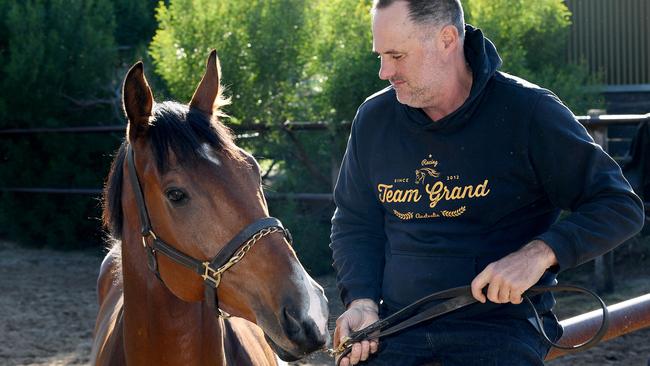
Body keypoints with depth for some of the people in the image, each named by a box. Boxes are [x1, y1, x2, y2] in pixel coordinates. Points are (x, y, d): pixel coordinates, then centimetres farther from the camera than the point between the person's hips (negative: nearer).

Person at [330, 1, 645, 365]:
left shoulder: (528, 112, -5)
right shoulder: (373, 119, 9)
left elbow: (621, 206, -4)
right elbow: (354, 223, 20)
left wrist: (540, 253, -20)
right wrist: (362, 300, 2)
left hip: (502, 323, -3)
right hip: (397, 328, 3)